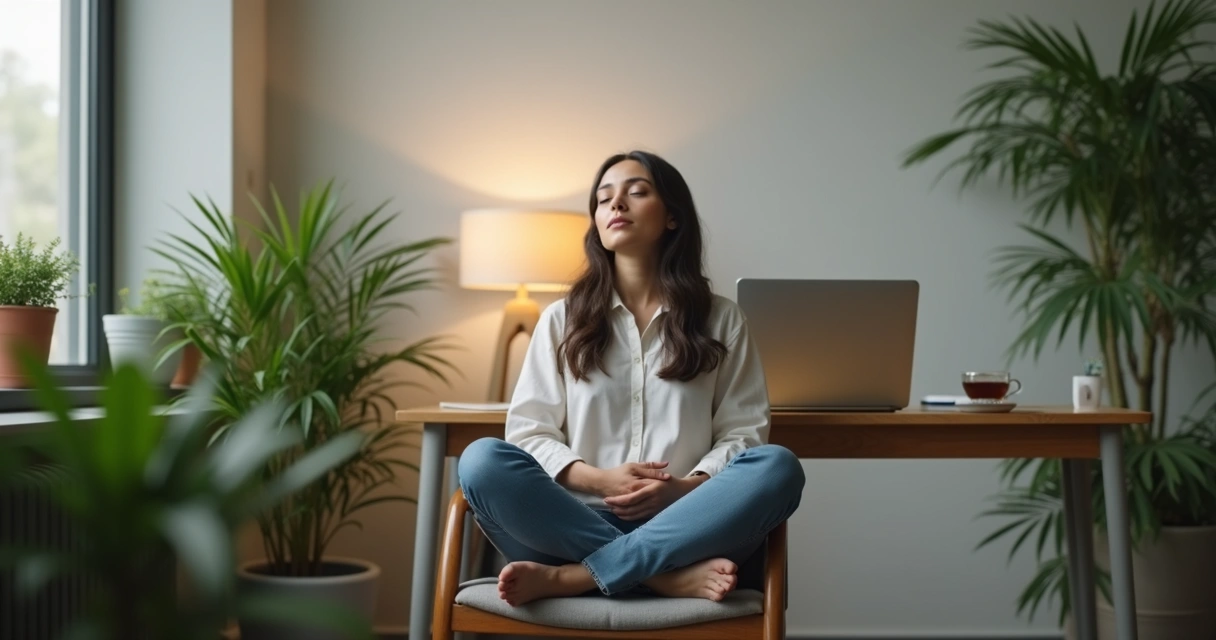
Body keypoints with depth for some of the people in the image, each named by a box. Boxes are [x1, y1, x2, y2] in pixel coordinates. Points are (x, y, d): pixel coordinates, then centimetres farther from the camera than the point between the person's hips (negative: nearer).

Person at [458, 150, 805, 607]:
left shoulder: (720, 320, 13)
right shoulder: (562, 319, 14)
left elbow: (742, 431, 8)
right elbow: (528, 429, 8)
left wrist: (687, 488, -13)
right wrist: (598, 480, -11)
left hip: (682, 526, 0)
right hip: (578, 521, 0)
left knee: (778, 469, -29)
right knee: (482, 462, -27)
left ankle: (569, 577, -32)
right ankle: (671, 575, -31)